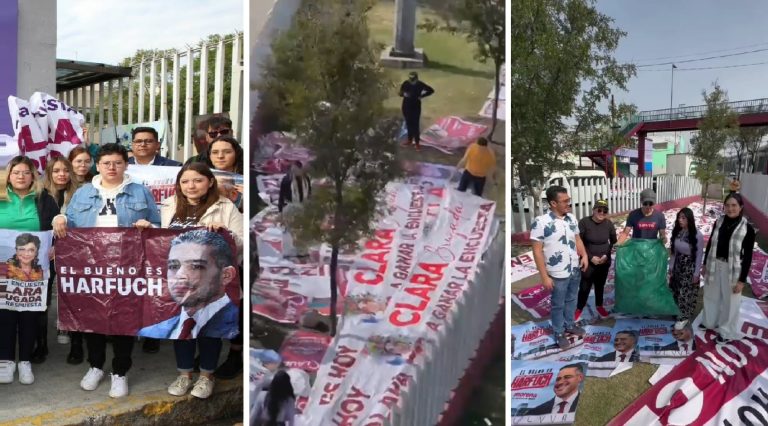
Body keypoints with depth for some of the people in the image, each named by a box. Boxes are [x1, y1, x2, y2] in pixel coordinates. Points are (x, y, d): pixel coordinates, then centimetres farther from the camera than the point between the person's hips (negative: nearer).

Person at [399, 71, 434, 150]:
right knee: (409, 124, 13)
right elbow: (401, 93, -2)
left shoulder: (420, 84, -11)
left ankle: (417, 143, 1)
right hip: (406, 106, 3)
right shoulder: (406, 83, -8)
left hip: (416, 107, -2)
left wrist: (421, 96, -6)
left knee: (415, 125, -4)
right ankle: (410, 140, 28)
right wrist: (403, 94, -26)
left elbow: (431, 90, -1)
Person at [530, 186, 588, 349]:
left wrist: (584, 255, -2)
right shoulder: (541, 222, -22)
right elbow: (537, 251, -18)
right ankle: (559, 333, 30)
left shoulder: (572, 218, -2)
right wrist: (544, 276, -18)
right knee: (558, 304, 12)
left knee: (571, 300, 23)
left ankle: (570, 325, 44)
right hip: (558, 274, -6)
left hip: (575, 269, 6)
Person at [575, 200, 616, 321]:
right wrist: (591, 257, -16)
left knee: (600, 285, 16)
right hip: (588, 262, -3)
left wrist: (606, 255, -7)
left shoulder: (609, 224, -7)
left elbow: (613, 242, 6)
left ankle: (599, 306, 37)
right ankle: (579, 309, 18)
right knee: (585, 287, 0)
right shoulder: (584, 222, -16)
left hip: (604, 261, 3)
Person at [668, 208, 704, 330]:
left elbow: (699, 255, -13)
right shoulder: (676, 232, -4)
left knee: (686, 292, 4)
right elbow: (673, 251, 4)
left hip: (690, 267, -5)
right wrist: (671, 267, 7)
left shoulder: (697, 235, -20)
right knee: (677, 291, 15)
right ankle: (677, 312, 34)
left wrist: (696, 273, -11)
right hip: (678, 265, 5)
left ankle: (684, 317, 19)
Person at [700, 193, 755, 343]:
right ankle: (710, 322, 42)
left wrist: (742, 280, -12)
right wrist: (704, 264, 12)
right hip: (714, 265, 4)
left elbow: (748, 256, -12)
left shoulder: (747, 229, -15)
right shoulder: (719, 222, -3)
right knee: (711, 296, 20)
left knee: (730, 301, 10)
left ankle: (726, 331, 28)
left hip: (733, 269, -4)